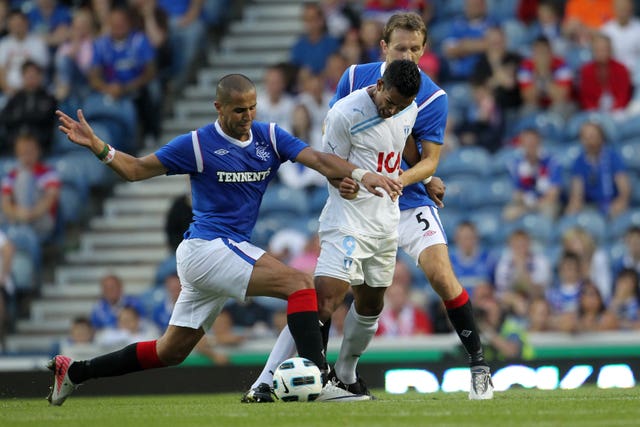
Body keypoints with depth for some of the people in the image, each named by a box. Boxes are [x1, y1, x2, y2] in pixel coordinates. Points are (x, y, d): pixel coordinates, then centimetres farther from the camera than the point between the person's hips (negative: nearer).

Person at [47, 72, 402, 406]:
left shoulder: (269, 137, 6)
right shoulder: (198, 144, -7)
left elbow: (320, 160, -5)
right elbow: (135, 169, -1)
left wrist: (361, 174, -22)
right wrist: (95, 146, -16)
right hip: (207, 247, -7)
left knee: (171, 351, 13)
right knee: (300, 283, -22)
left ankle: (74, 371, 24)